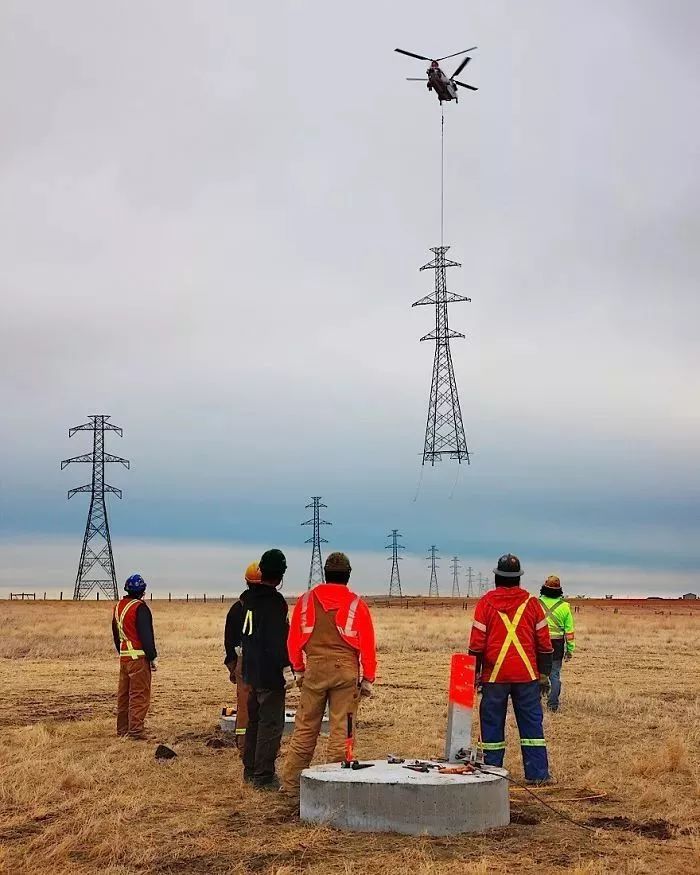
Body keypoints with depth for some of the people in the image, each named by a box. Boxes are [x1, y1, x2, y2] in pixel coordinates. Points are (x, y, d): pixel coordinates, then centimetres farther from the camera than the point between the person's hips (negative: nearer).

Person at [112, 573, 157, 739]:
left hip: (123, 656, 8)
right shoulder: (140, 608, -14)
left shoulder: (118, 607, 13)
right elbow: (146, 634, -16)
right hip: (138, 657, -8)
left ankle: (122, 728, 21)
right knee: (139, 695, -6)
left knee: (123, 694, 15)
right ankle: (135, 730, -9)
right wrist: (152, 657, -12)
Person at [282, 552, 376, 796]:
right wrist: (368, 679, 7)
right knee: (341, 730, 3)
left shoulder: (307, 599, 4)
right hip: (346, 670, -2)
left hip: (314, 669, 2)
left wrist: (298, 670, 18)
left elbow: (295, 637, 9)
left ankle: (291, 783, 14)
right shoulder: (356, 604, -2)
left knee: (305, 729, 10)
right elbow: (367, 645, 0)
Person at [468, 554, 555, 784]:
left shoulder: (485, 602, -1)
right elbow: (544, 642, 5)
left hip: (494, 675, -1)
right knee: (531, 723, 8)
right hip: (527, 675, 1)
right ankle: (537, 774, 7)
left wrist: (475, 672, 4)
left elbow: (476, 642, -3)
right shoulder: (531, 602, 3)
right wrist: (544, 674, 11)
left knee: (492, 724, 7)